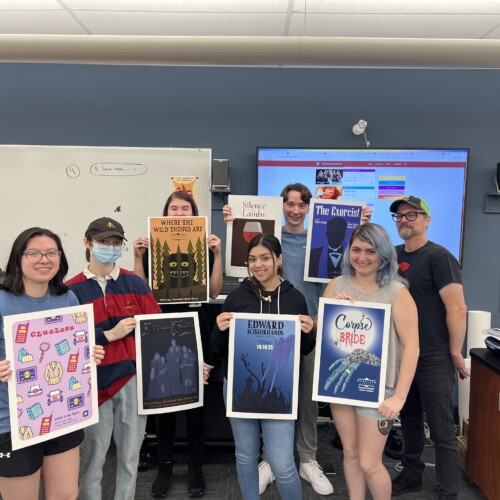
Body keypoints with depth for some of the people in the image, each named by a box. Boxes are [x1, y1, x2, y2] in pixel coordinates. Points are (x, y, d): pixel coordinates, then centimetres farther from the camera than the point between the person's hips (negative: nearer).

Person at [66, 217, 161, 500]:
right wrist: (107, 335, -15)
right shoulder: (72, 291, -1)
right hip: (95, 382, -1)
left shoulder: (135, 283, 4)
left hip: (134, 379, 2)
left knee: (130, 453, 14)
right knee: (93, 456, 9)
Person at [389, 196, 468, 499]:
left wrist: (455, 353, -13)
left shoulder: (439, 257, -13)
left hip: (434, 358, -7)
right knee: (410, 419, 20)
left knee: (442, 430, 3)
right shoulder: (394, 255, 6)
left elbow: (458, 309, -17)